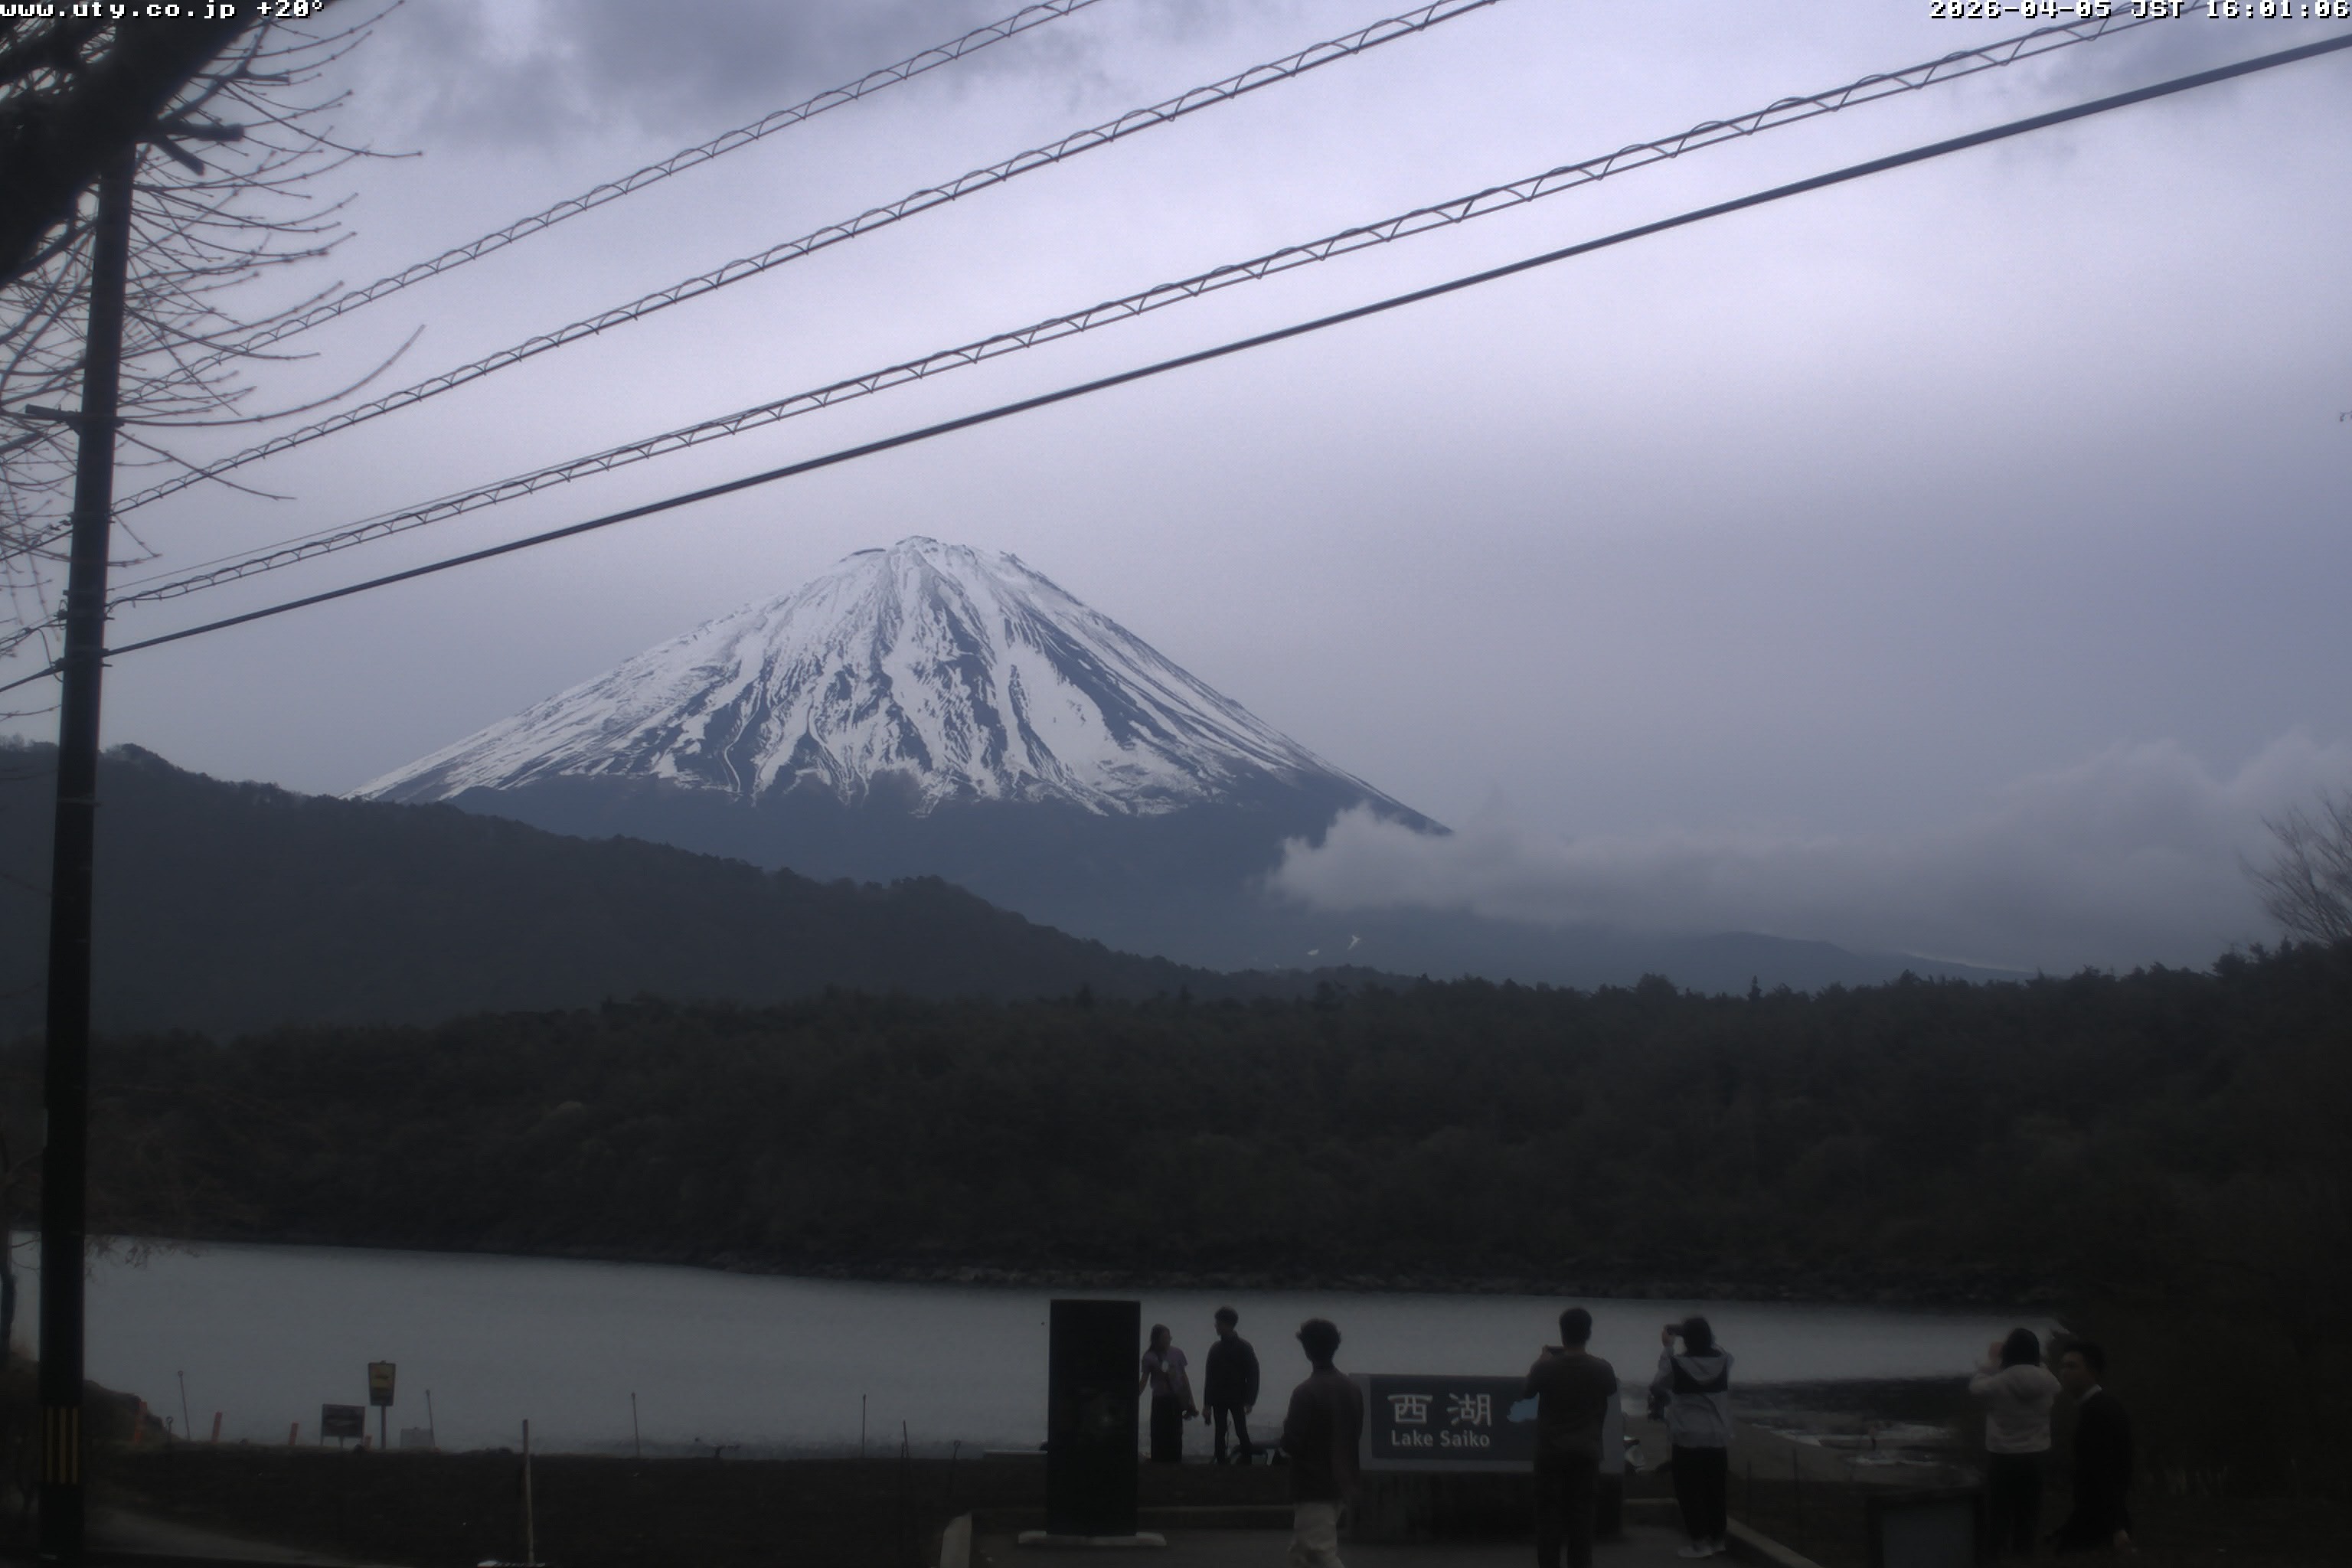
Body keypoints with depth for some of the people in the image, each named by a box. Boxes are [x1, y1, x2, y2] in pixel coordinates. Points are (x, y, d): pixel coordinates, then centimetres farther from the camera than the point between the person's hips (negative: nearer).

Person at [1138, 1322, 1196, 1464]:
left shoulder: (1177, 1353, 1)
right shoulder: (1150, 1357, -5)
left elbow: (1184, 1376, 10)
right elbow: (1144, 1381, -6)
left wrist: (1190, 1401, 12)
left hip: (1177, 1399, 2)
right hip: (1160, 1399, -2)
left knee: (1175, 1434, 5)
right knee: (1159, 1433, -4)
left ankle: (1175, 1462, 13)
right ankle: (1159, 1463, 2)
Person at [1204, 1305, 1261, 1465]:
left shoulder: (1243, 1347, -5)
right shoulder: (1215, 1348, 7)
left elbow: (1253, 1374, -6)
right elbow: (1210, 1377, 9)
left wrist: (1249, 1401, -12)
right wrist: (1208, 1404, 6)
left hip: (1237, 1399, -4)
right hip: (1219, 1400, 4)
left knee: (1241, 1433, -6)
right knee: (1220, 1435, 4)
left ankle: (1247, 1463, 0)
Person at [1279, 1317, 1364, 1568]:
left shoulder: (1306, 1392, -19)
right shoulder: (1352, 1388, 5)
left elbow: (1291, 1444, -19)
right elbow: (1357, 1434, 15)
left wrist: (1287, 1426, 1)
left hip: (1314, 1487, -8)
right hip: (1341, 1482, 8)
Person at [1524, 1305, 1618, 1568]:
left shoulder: (1545, 1366, -11)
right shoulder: (1602, 1369, -6)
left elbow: (1525, 1393, 8)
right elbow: (1611, 1393, 17)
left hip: (1552, 1451, -1)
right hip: (1586, 1452, 1)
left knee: (1549, 1516, 4)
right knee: (1581, 1517, 6)